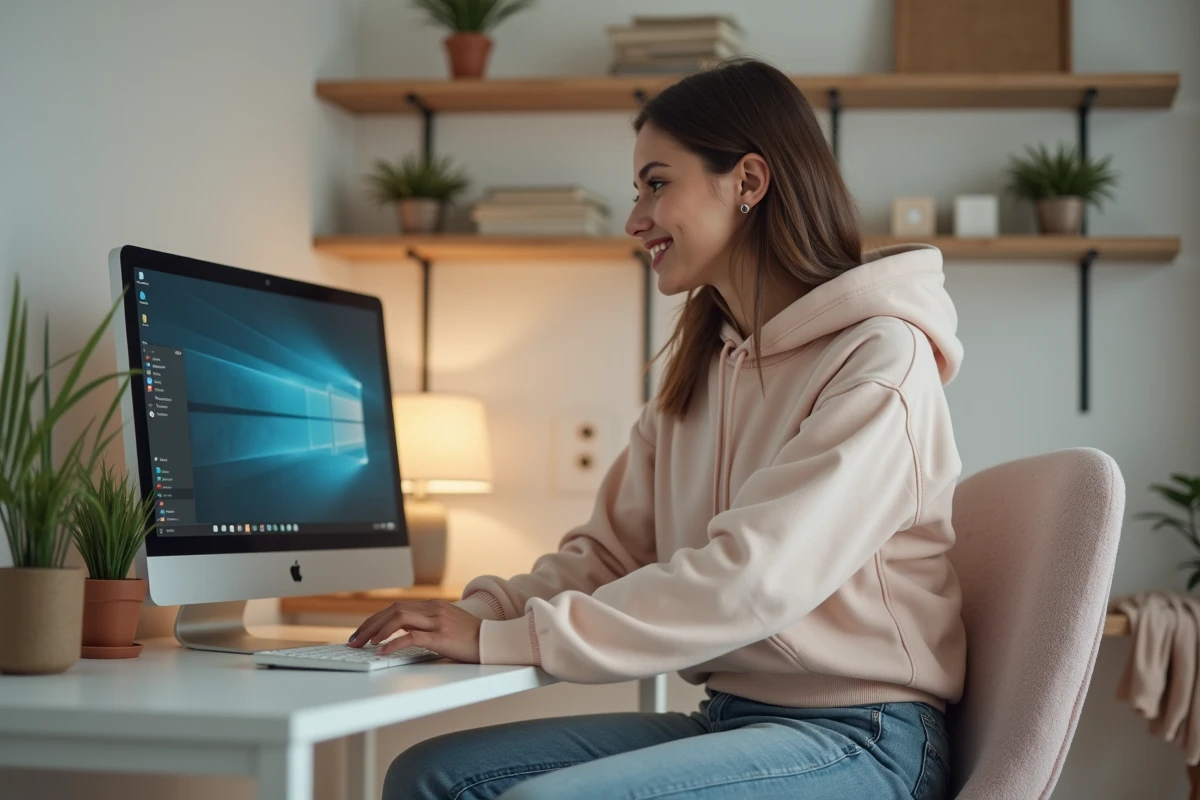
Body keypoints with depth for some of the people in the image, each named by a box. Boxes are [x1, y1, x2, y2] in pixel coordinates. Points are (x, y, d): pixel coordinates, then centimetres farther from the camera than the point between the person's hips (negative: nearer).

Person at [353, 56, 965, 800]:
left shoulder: (881, 358, -12)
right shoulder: (705, 365, 15)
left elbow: (750, 578, -22)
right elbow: (613, 550, 12)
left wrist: (508, 639, -21)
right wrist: (483, 612, -8)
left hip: (857, 738, -7)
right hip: (730, 718, 8)